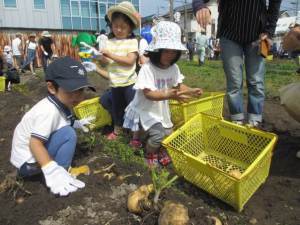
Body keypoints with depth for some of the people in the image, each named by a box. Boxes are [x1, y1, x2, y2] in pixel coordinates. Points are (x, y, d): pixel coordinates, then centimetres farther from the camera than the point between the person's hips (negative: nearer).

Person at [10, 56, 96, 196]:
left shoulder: (60, 103, -2)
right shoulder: (49, 111, -29)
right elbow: (34, 143, -32)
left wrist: (76, 123, 9)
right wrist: (53, 172, -36)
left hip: (39, 151, 9)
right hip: (28, 161, -9)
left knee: (68, 126, 13)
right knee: (68, 134, -23)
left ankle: (59, 172, 12)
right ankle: (59, 177, -10)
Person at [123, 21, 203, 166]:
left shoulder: (173, 68, -5)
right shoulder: (147, 68, -26)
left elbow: (178, 85, 6)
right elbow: (148, 94, -32)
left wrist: (191, 91, -13)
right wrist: (169, 95, -46)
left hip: (161, 109, 7)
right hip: (145, 110, -6)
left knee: (168, 133, 7)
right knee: (157, 134, -19)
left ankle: (159, 150, 39)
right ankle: (149, 154, 13)